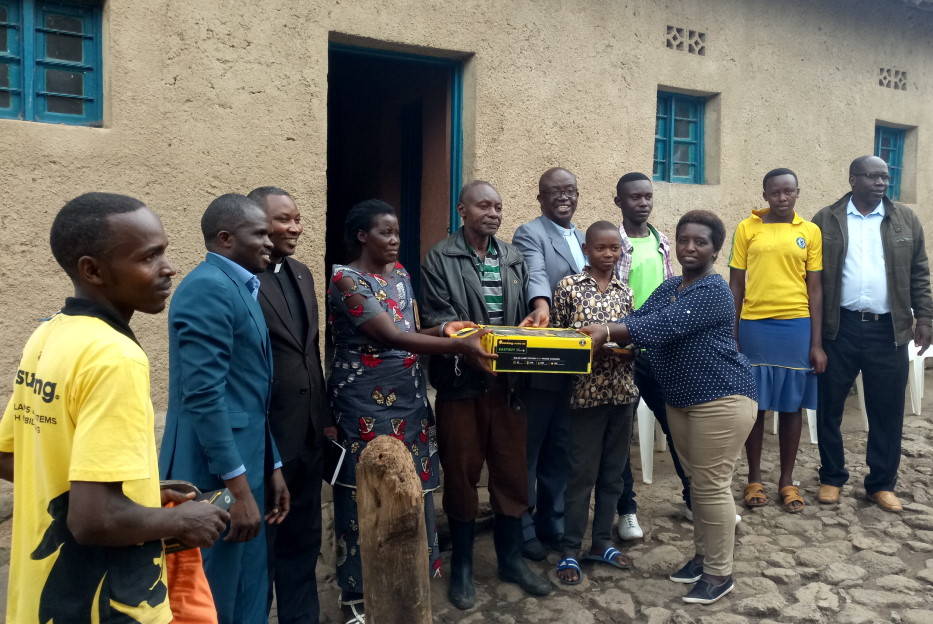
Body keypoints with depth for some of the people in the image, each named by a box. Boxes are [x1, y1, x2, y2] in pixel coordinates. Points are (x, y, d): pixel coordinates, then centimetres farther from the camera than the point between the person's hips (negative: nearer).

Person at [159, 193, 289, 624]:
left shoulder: (240, 289, 15)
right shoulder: (209, 287, -16)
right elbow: (204, 395, -23)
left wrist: (271, 467, 17)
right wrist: (239, 487, -22)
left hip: (240, 468, 9)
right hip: (215, 475, -9)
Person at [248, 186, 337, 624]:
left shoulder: (301, 274, 10)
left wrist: (325, 415, 15)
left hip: (307, 434, 8)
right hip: (263, 437, -7)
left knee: (302, 541, 20)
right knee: (260, 545, 12)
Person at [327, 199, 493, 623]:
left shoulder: (399, 273, 10)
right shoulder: (346, 280, -14)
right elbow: (391, 336, -24)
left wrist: (442, 329, -6)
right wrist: (458, 347, -30)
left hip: (408, 397, 7)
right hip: (367, 403, -7)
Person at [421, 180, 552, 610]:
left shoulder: (514, 259, 11)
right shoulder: (440, 259, -3)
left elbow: (529, 311, 10)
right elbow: (435, 319, -12)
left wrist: (539, 314, -13)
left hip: (508, 383, 4)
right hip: (461, 383, -4)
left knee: (513, 473, 12)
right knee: (461, 474, 8)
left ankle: (511, 558, 30)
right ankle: (461, 565, 24)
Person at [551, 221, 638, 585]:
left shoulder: (625, 293, 8)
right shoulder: (568, 288, -5)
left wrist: (626, 349, -10)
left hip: (623, 391, 5)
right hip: (588, 392, -5)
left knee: (613, 472, 13)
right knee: (583, 473, 1)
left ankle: (602, 543, 28)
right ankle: (569, 551, 14)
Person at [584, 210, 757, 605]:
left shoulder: (714, 291, -16)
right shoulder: (668, 287, 12)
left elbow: (662, 326, -28)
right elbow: (639, 319, 2)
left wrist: (607, 332, -33)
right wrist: (606, 336, -18)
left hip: (721, 398, -8)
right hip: (680, 400, 9)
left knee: (712, 485, -2)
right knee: (696, 482, 17)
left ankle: (720, 574, 11)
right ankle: (703, 555, 32)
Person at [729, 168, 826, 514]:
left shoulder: (810, 232, 5)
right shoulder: (747, 229, 2)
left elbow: (815, 289, 5)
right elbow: (735, 285, 4)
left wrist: (817, 343, 1)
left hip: (797, 326, 1)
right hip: (755, 326, -1)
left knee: (791, 406, 8)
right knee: (755, 405, 6)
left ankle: (787, 480, 21)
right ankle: (754, 478, 19)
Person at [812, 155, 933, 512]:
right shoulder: (826, 220, 1)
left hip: (888, 330, 2)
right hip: (839, 327, -1)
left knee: (887, 411, 7)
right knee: (830, 406, 6)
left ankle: (882, 483, 21)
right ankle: (832, 478, 21)